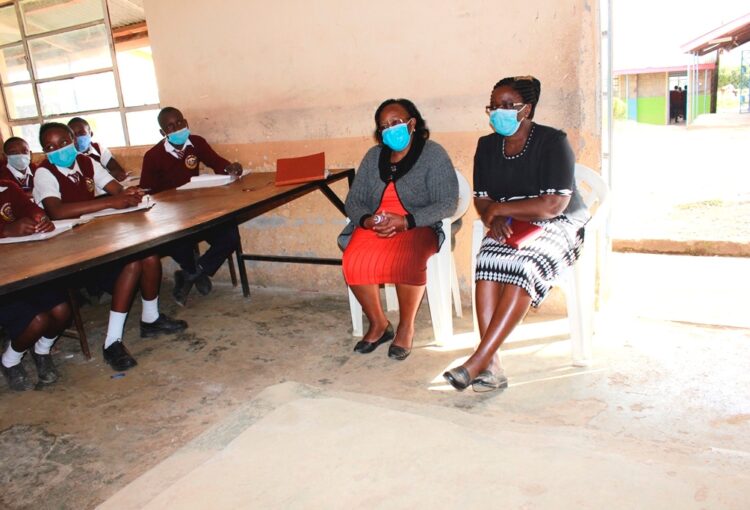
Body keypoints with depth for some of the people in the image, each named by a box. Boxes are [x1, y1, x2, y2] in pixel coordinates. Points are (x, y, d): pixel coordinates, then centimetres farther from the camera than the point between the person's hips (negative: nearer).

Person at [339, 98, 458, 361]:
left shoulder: (433, 154, 0)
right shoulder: (373, 156, 14)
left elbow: (448, 202, -9)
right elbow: (353, 201, 12)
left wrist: (406, 221, -22)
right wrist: (366, 219, -12)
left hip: (418, 227, -4)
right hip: (373, 227, 4)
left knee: (406, 260, -36)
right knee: (354, 261, -27)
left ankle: (406, 327, -12)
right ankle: (378, 324, -5)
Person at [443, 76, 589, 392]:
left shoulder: (553, 142, -10)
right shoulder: (487, 146, 9)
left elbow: (553, 205, -19)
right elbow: (481, 199, 9)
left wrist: (499, 208, -13)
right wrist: (495, 219, -14)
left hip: (557, 225, -4)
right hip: (506, 226, 4)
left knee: (524, 265, -35)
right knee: (488, 261, -30)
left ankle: (477, 362, -35)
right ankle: (491, 365, -35)